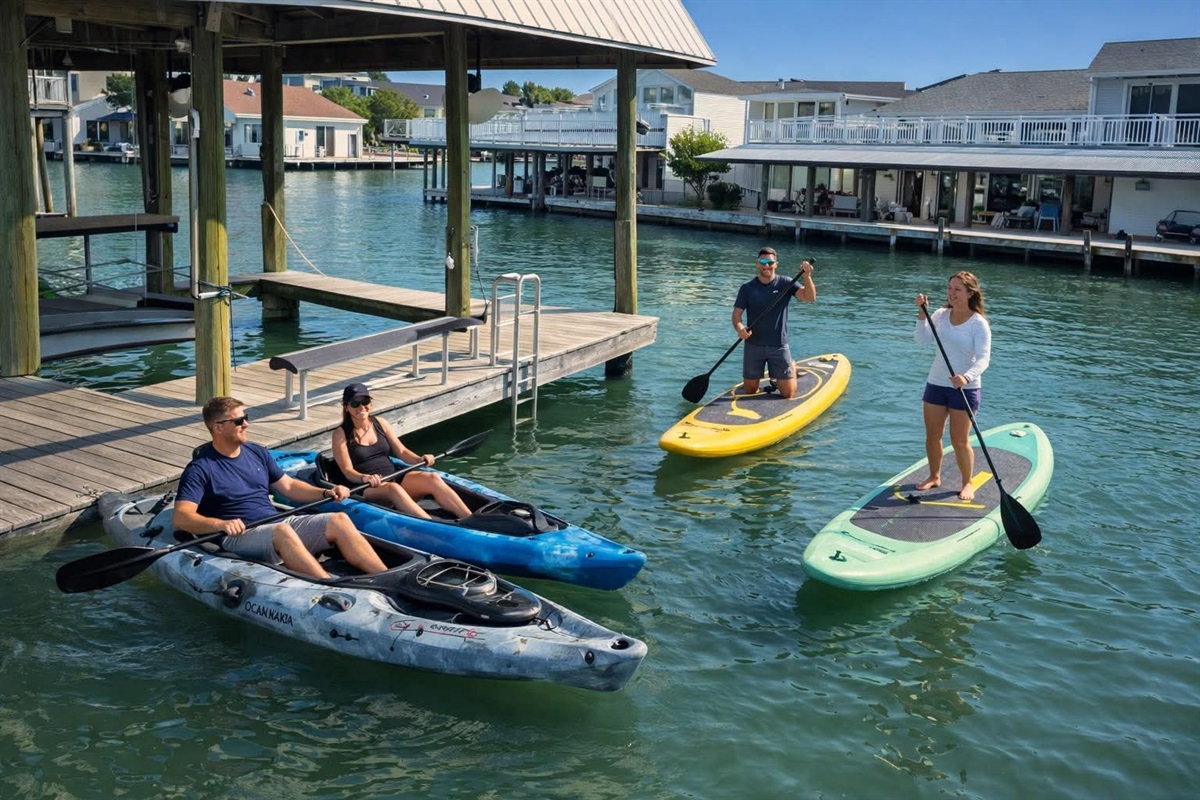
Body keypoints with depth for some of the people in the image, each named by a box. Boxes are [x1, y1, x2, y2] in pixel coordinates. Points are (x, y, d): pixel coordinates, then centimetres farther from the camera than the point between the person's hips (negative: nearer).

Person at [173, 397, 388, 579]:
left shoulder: (257, 453, 17)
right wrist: (220, 524, -32)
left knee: (339, 520, -14)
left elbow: (289, 486, 23)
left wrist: (326, 493, 6)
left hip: (278, 522, 7)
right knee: (282, 531, -38)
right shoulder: (200, 469, -3)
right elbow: (181, 517, -13)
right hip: (240, 536, -6)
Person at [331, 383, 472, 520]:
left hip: (396, 478, 5)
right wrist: (364, 478, -29)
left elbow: (401, 451, 11)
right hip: (368, 490, -5)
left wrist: (418, 460, -10)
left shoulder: (380, 423, 14)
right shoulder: (341, 434, 2)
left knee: (432, 478, -22)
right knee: (393, 488, -38)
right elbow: (347, 470, -7)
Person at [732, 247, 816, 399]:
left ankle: (792, 369, 35)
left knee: (788, 395, 4)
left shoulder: (785, 284, -3)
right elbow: (737, 313, -4)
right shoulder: (747, 288, -1)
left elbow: (809, 298, -15)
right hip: (753, 346, 1)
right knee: (749, 392, 10)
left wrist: (806, 277, -33)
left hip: (779, 346, -1)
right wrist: (740, 328, -26)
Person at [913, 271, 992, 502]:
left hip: (965, 389, -5)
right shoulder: (941, 315, 2)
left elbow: (983, 359, -20)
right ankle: (934, 476, 31)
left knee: (960, 440, 0)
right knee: (932, 435, 13)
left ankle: (967, 483, 17)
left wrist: (966, 377, -37)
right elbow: (923, 340, -10)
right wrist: (922, 313, -18)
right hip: (936, 384, 5)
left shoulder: (978, 323, -12)